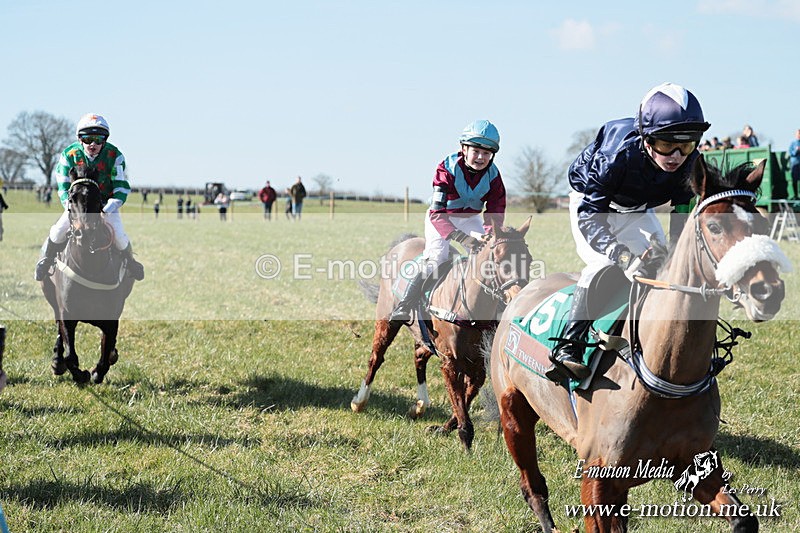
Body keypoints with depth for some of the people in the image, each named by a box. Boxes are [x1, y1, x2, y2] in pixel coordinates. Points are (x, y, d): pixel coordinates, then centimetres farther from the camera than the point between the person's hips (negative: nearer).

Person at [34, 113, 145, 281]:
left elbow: (122, 187, -14)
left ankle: (130, 261, 14)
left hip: (106, 202, -1)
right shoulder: (69, 155, -13)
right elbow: (64, 186, -7)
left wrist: (108, 209, -26)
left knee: (118, 234, -18)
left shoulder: (115, 156, -16)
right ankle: (46, 260, 13)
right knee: (59, 230, -15)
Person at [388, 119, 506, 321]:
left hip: (470, 218, 5)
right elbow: (437, 213, -36)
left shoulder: (493, 175, -15)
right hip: (441, 218, -5)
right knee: (435, 259, -24)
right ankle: (402, 308, -20)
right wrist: (462, 238, -50)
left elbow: (495, 214, -14)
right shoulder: (448, 168, -28)